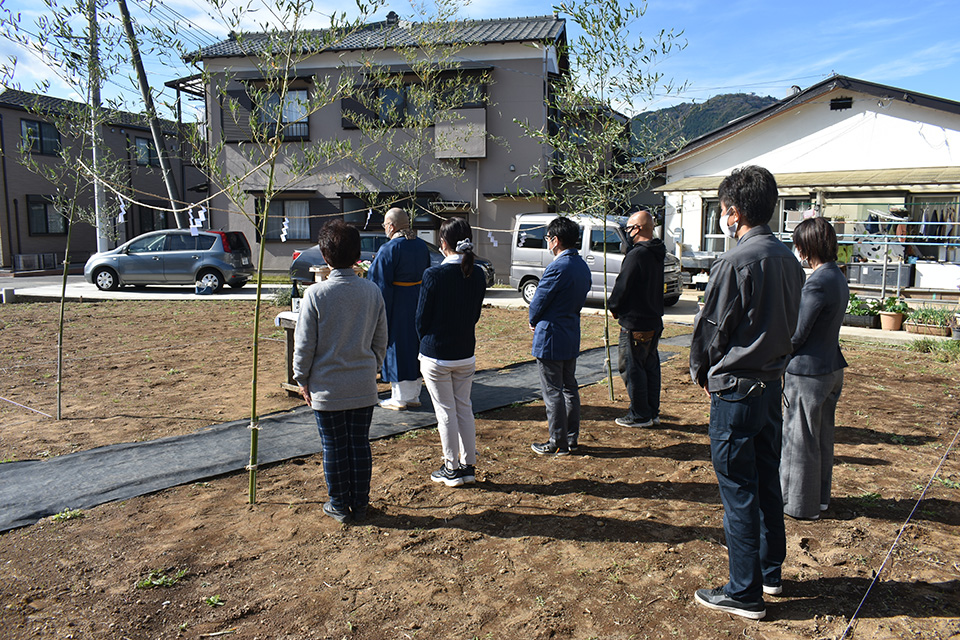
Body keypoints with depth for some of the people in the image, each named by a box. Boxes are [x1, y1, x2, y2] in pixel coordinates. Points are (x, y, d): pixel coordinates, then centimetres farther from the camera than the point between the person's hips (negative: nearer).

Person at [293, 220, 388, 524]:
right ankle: (360, 505, 24)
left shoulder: (316, 294, -14)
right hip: (364, 386, 3)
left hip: (327, 387, -3)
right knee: (360, 444, 13)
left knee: (334, 448, 10)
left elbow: (304, 343, -8)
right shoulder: (372, 291, -3)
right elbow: (381, 341, 5)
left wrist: (302, 379, 5)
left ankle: (339, 506, 24)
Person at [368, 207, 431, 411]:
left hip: (397, 306, -7)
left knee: (397, 347, 3)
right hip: (418, 303, 7)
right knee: (414, 345, 14)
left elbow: (381, 284, -15)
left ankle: (399, 398, 11)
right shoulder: (422, 246, 5)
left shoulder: (388, 250, -17)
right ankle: (414, 395, 22)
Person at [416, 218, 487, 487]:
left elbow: (422, 317, -9)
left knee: (446, 412, 6)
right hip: (466, 354, 5)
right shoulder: (477, 275, -2)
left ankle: (452, 469, 17)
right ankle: (468, 466, 23)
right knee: (464, 408, 15)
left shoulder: (434, 274, -17)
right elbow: (476, 313, 7)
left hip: (437, 355, -5)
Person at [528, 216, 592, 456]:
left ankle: (558, 444, 8)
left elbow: (538, 303, -16)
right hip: (572, 336, 9)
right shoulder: (583, 266, 8)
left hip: (551, 337, -9)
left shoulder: (557, 268, -21)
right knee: (570, 388, 16)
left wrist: (533, 321, 6)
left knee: (552, 392, 1)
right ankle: (571, 439, 25)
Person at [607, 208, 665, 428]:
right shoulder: (657, 254, 11)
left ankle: (640, 415, 8)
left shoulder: (637, 255, -20)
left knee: (632, 368, 1)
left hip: (635, 323, -9)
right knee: (650, 367, 15)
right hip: (654, 321, 9)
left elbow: (622, 286, -17)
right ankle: (652, 412, 23)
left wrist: (613, 306, 2)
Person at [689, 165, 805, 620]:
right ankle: (770, 570, 34)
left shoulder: (736, 263, -19)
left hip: (735, 390, -8)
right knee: (767, 481, 19)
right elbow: (790, 323, 13)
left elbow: (711, 328, -13)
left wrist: (701, 373, 4)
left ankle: (744, 594, 13)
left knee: (738, 491, 2)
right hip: (773, 383, 8)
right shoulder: (788, 259, 6)